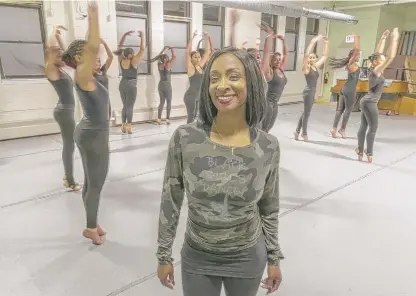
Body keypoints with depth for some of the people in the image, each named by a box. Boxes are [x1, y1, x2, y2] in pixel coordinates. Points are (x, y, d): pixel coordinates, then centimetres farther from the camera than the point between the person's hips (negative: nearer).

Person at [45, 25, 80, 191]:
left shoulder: (59, 70, 11)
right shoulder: (52, 70, -12)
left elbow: (62, 51, 25)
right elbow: (50, 48, -25)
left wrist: (59, 36, 16)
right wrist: (55, 32, -11)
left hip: (67, 110, 9)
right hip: (64, 111, -9)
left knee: (68, 145, 16)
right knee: (69, 146, -3)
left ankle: (68, 177, 28)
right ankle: (70, 181, 6)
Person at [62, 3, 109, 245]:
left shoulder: (88, 77, 5)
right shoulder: (83, 76, -18)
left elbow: (92, 46, 15)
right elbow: (93, 46, -32)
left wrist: (93, 15, 15)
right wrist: (93, 12, -26)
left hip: (90, 133, 10)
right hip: (94, 136, -9)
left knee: (91, 182, 17)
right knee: (96, 185, 4)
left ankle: (92, 224, 32)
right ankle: (91, 228, 21)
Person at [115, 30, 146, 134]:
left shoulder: (121, 60, 1)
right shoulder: (133, 62, -13)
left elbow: (120, 47, 12)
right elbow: (142, 49, -11)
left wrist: (125, 35, 14)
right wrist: (142, 36, -3)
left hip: (122, 84, 6)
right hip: (131, 85, -6)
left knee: (125, 106, 13)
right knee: (130, 106, -4)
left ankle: (123, 126, 13)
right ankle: (128, 127, -5)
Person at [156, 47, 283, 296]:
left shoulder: (268, 146, -15)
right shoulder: (184, 138, -19)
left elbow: (269, 208, -1)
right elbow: (170, 202, -8)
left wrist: (274, 258, 6)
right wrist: (164, 255, 0)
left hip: (247, 258, 1)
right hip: (197, 258, 0)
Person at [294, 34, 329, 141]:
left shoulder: (316, 66, 8)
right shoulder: (307, 67, -10)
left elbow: (325, 56, 15)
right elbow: (306, 54, -25)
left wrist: (325, 43, 8)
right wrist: (313, 42, -25)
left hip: (313, 91, 8)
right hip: (308, 91, -8)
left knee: (305, 112, 14)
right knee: (307, 113, 2)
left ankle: (297, 131, 24)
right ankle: (304, 133, 15)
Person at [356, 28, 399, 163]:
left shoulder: (374, 69, 8)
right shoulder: (376, 71, -14)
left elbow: (378, 53, 18)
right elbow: (391, 57, -20)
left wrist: (383, 38, 17)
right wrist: (394, 39, -16)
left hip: (366, 102, 9)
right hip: (369, 103, -9)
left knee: (363, 126, 10)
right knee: (373, 127, -2)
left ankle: (360, 150, 14)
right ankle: (369, 153, 5)